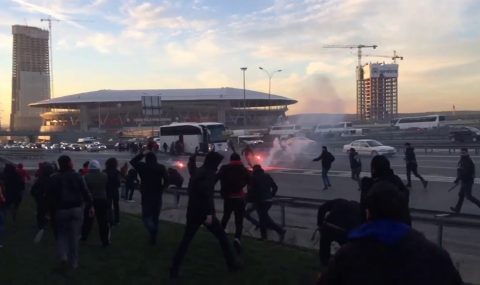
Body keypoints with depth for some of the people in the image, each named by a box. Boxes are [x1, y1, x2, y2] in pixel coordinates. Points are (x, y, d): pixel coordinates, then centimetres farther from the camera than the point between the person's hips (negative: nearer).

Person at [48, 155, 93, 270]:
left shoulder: (55, 178, -1)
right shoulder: (77, 176, -4)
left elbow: (50, 195, -2)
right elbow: (85, 192, -8)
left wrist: (53, 208, 10)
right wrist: (90, 206, -3)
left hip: (61, 210, 0)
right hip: (77, 209, 0)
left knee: (62, 234, 15)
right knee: (74, 236, 7)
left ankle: (63, 256, -7)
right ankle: (73, 262, 11)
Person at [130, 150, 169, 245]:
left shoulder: (143, 166, -5)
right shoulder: (161, 167, -3)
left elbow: (132, 161, 11)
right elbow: (166, 180, -11)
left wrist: (142, 154, 14)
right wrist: (161, 188, 5)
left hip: (146, 196, -2)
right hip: (158, 196, 2)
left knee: (146, 217, 6)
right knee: (155, 217, 15)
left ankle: (152, 230, -24)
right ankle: (153, 238, 19)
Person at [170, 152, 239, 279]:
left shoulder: (198, 171, 14)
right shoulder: (209, 173, -11)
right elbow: (207, 194, -23)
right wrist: (209, 213, -27)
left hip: (193, 211, 7)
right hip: (204, 212, -7)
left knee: (186, 240, 10)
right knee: (222, 237, 7)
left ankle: (174, 269, 4)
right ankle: (232, 264, 13)